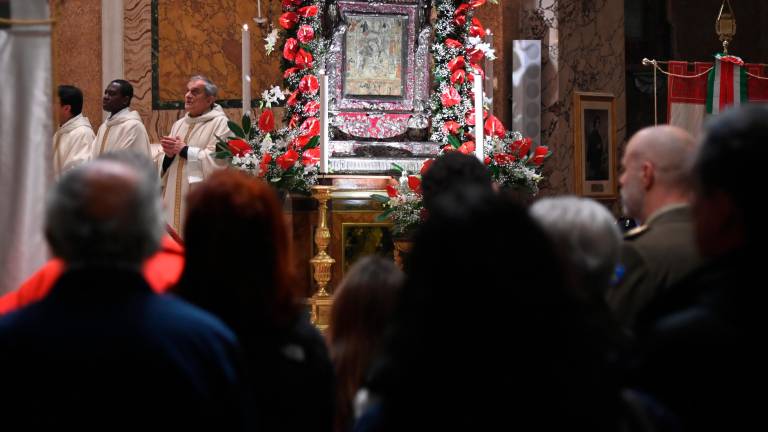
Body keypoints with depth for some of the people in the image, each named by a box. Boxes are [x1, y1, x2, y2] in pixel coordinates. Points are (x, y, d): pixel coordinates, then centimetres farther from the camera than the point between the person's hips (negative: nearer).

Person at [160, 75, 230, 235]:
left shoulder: (220, 123, -4)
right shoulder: (179, 124, 18)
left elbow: (218, 160, -18)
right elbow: (164, 167, 18)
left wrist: (184, 150, -10)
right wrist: (169, 155, -5)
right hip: (174, 199, 7)